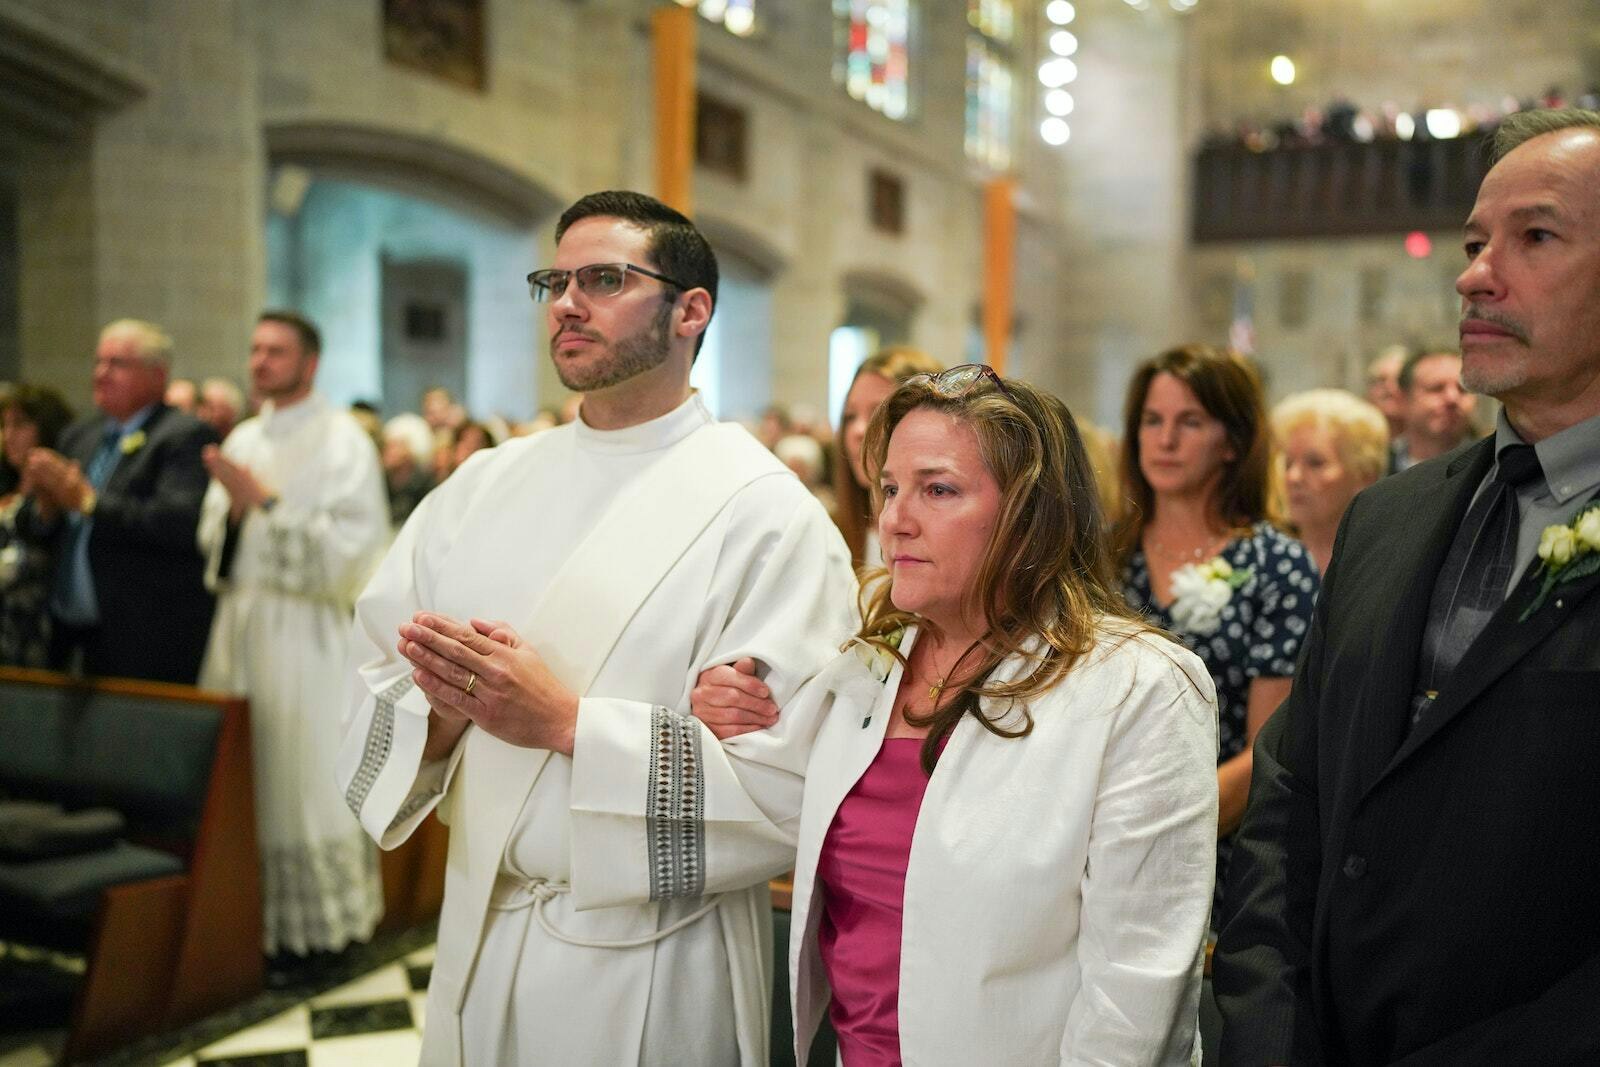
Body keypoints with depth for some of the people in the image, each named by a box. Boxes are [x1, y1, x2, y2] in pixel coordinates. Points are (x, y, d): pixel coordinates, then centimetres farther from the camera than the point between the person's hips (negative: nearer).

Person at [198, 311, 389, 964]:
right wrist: (231, 506, -4)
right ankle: (255, 915, 20)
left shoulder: (341, 440, -6)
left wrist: (266, 501, -17)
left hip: (306, 633, -6)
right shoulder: (243, 440, 15)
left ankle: (320, 923, 11)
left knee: (303, 775, -2)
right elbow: (213, 539, 18)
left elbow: (352, 544, -15)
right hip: (240, 623, 7)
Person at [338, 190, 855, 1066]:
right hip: (476, 930, 5)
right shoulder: (483, 486, 5)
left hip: (650, 961, -5)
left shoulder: (765, 511, -13)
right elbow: (375, 689, 4)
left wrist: (569, 723, -24)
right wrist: (438, 713, -17)